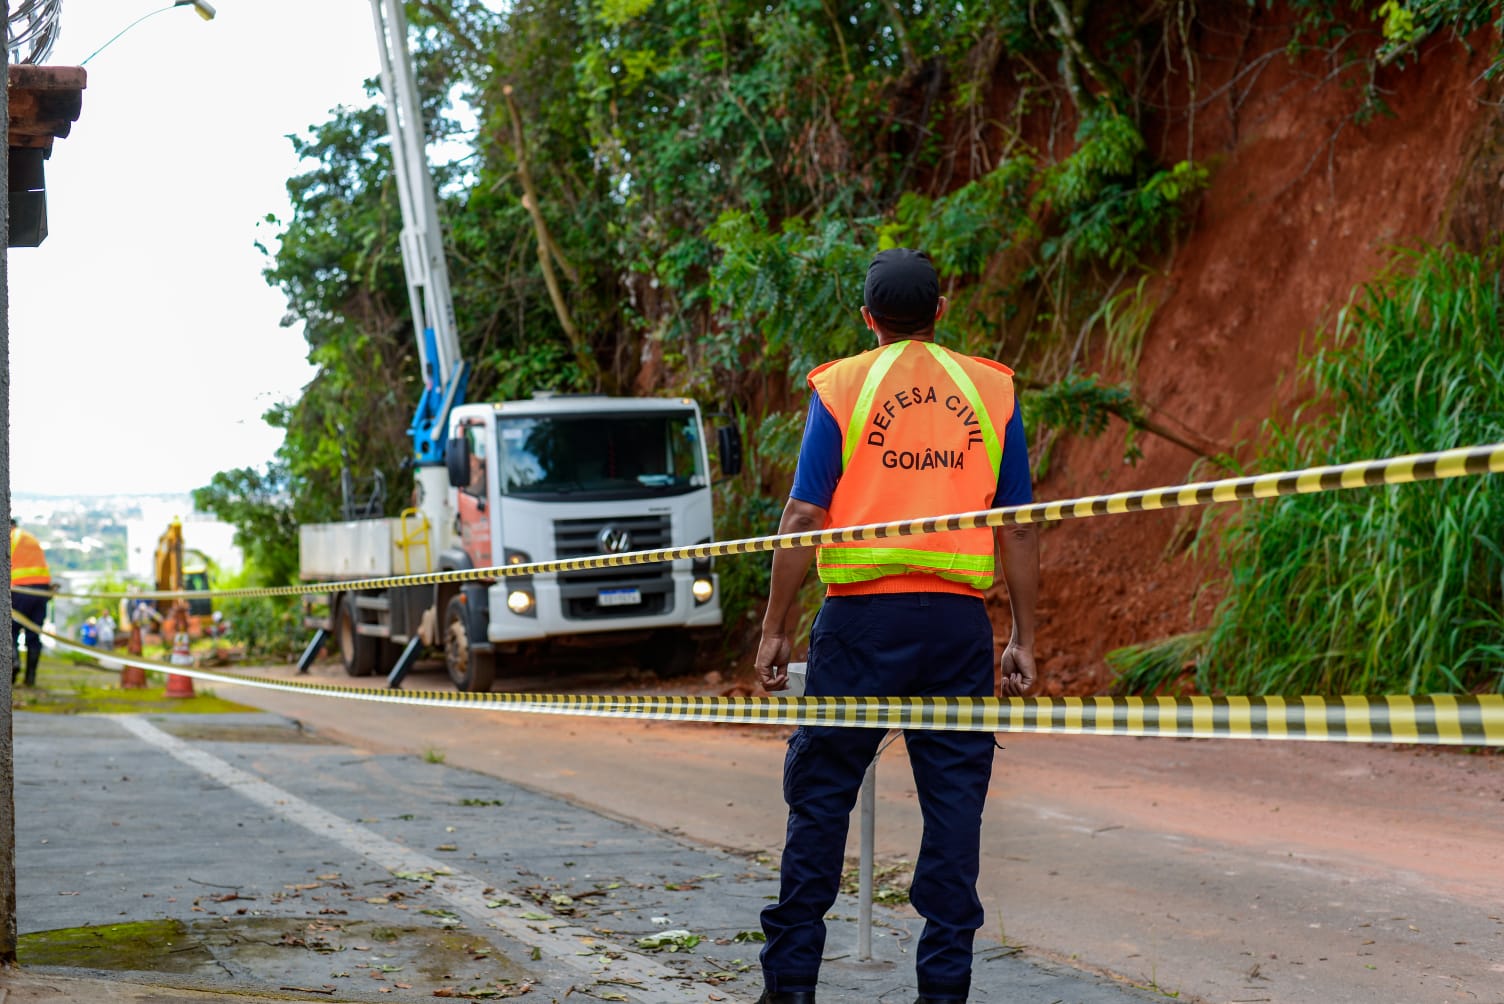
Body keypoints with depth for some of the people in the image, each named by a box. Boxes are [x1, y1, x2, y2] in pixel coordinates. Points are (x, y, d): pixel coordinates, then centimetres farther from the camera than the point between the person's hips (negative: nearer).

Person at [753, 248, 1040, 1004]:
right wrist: (1023, 638, 11)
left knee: (821, 794, 7)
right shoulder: (991, 390, 8)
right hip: (958, 618, 2)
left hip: (864, 613, -1)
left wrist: (774, 628, 1)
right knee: (953, 800, 6)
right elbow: (1017, 529, 6)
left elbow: (804, 517, -3)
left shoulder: (842, 387, 2)